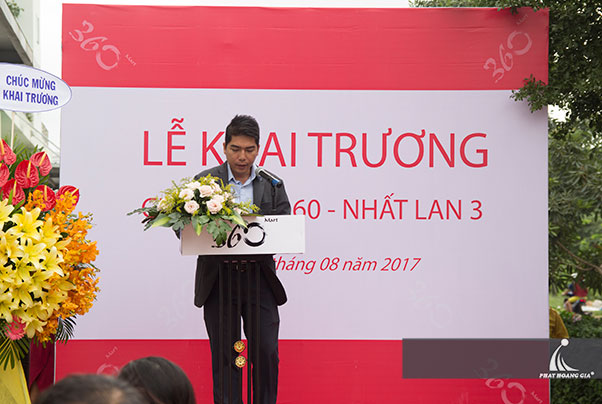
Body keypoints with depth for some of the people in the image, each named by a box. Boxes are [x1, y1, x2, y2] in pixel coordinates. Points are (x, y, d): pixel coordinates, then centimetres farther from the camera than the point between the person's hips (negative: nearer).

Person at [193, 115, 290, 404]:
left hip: (259, 280, 1)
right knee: (224, 357, 4)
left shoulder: (272, 185, 7)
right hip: (218, 280, -1)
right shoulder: (205, 182, 2)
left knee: (266, 353, 0)